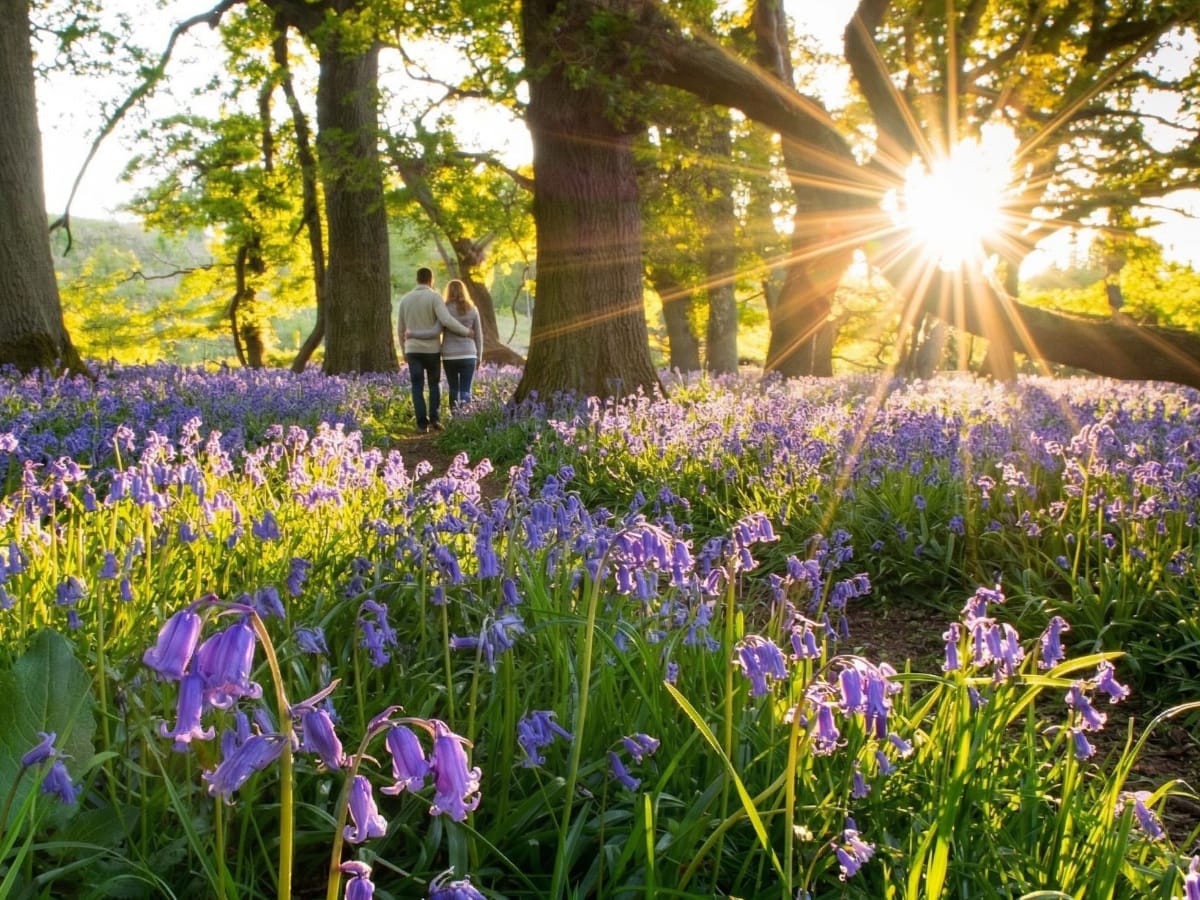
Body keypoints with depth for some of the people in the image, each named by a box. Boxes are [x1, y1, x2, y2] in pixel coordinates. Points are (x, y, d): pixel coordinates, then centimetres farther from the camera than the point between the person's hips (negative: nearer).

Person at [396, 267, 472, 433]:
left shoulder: (405, 299, 6)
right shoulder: (434, 297, -8)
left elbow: (401, 329, 11)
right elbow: (447, 321, -21)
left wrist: (404, 351, 21)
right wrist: (466, 332, -7)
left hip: (413, 349, 2)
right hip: (431, 349, -2)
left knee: (417, 387, 4)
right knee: (434, 384, 13)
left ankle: (422, 423, -3)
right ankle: (434, 418, -1)